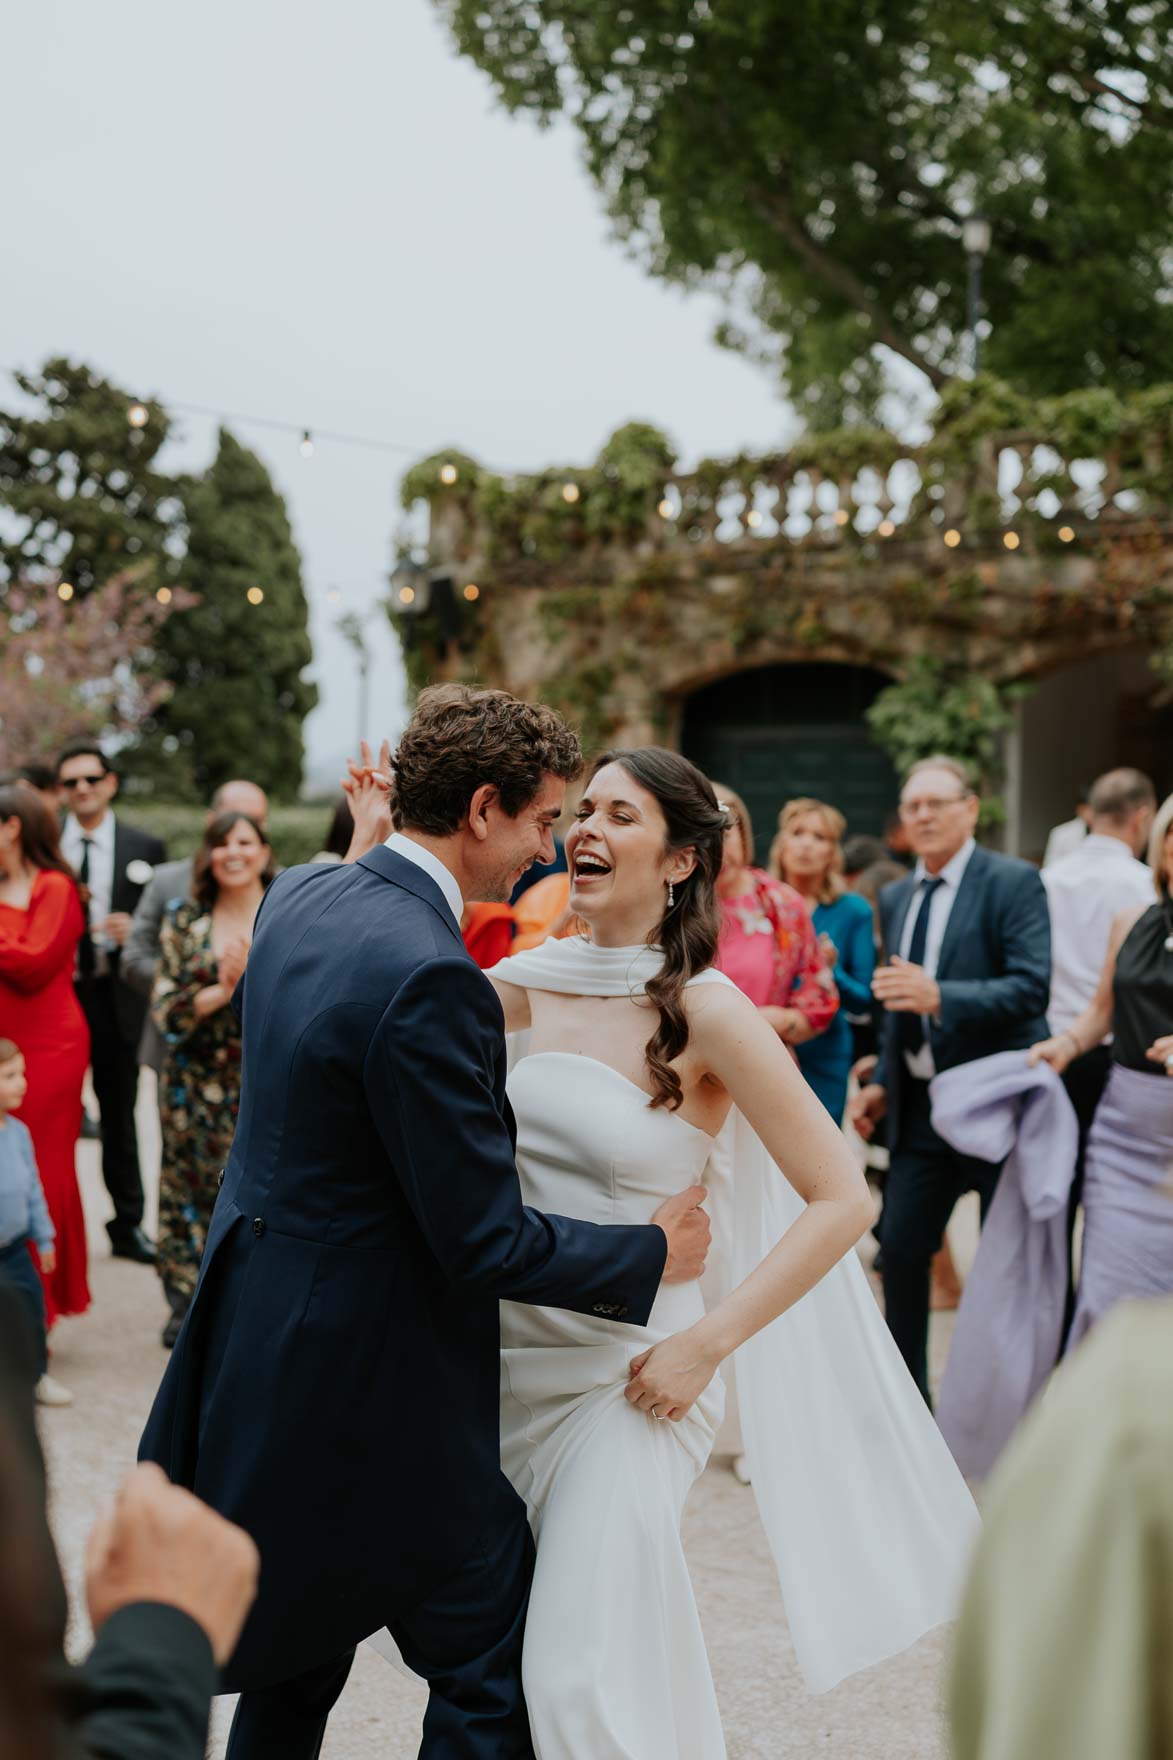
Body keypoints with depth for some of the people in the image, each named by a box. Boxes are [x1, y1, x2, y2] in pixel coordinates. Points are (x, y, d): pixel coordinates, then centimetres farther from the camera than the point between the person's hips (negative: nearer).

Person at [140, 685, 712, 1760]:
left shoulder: (299, 898, 2)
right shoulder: (429, 976, -25)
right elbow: (486, 1243, -22)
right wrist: (656, 1253, -8)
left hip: (260, 1339, 10)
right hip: (369, 1386, -10)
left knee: (303, 1646, 25)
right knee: (495, 1673, 5)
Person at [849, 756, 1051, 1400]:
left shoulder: (1013, 882, -10)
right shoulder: (895, 898, 11)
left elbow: (1031, 987, -21)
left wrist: (939, 996, -31)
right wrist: (883, 1081, 12)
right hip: (920, 1106, 6)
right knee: (899, 1251, 8)